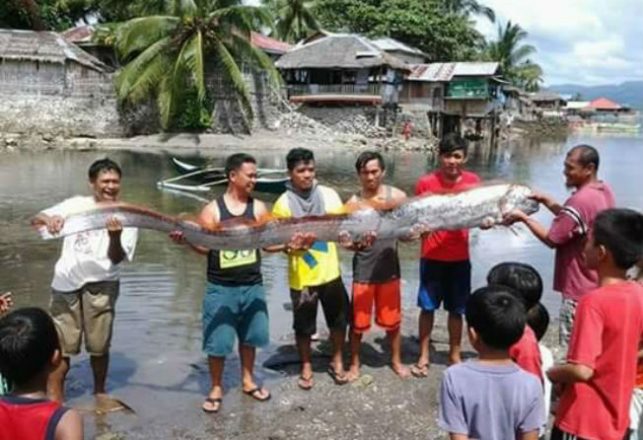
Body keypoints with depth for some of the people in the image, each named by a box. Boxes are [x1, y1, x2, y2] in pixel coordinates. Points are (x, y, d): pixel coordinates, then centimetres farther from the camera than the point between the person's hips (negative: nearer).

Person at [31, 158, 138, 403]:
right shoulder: (76, 205, 3)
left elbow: (117, 258, -9)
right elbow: (35, 219, -4)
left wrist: (115, 236, -30)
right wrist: (48, 219, -27)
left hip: (100, 285, 0)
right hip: (66, 284, 1)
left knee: (99, 346, 8)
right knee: (60, 345, 1)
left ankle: (99, 391, 31)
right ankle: (54, 400, 11)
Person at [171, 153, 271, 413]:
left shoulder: (258, 208, 0)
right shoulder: (212, 210, -7)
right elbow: (204, 247, -9)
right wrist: (187, 239, -28)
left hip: (252, 286, 3)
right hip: (221, 288, -3)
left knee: (250, 336, 16)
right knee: (217, 341, 3)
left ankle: (248, 380, 36)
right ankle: (216, 388, 22)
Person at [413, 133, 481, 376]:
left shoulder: (473, 182, -3)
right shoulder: (426, 183, -9)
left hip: (459, 257, 2)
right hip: (432, 256, -2)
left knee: (456, 309, 12)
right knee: (427, 307, 6)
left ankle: (455, 355, 28)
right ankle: (423, 356, 20)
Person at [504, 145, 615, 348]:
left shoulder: (580, 201, -25)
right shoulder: (604, 191, 5)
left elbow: (552, 239, -18)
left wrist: (524, 217, -9)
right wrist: (545, 200, 6)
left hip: (580, 290, -10)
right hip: (597, 284, 10)